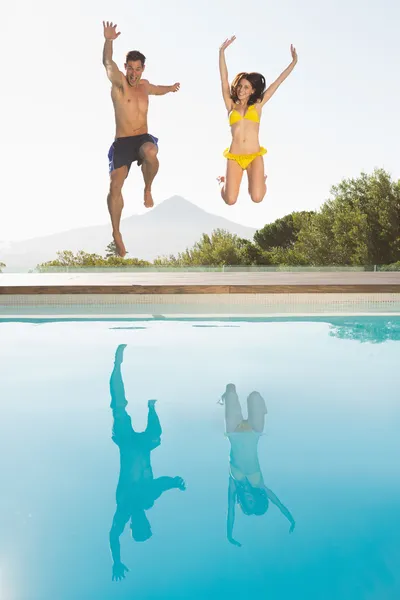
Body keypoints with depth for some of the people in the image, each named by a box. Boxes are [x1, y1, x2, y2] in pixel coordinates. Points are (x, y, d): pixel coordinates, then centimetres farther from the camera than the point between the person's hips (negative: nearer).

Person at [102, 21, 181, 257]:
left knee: (151, 153, -36)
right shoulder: (119, 82, -2)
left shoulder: (144, 85, 14)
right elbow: (108, 63, -23)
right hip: (122, 142, -2)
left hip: (143, 138, 2)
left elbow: (157, 90, 41)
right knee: (115, 186, -11)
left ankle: (148, 188, -7)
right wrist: (108, 41, -38)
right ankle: (116, 233, 4)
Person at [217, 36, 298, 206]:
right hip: (234, 157, 0)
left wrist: (294, 62, 13)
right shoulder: (231, 105, 11)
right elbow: (224, 79, 6)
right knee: (230, 200, -15)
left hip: (255, 156, 0)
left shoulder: (257, 105, 11)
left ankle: (259, 179, 19)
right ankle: (226, 181, 23)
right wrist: (222, 51, 1)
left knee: (257, 198, -19)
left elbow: (277, 82, 13)